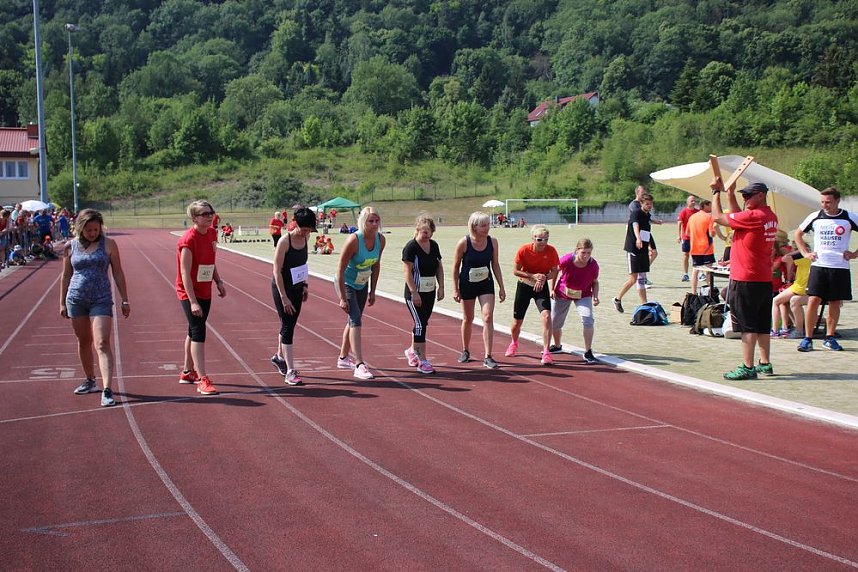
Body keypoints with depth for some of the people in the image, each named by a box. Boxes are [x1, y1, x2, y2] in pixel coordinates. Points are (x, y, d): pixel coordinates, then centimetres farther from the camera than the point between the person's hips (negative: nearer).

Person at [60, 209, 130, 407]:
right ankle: (90, 381, 33)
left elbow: (118, 273, 3)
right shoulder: (70, 247, 4)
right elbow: (66, 276, 13)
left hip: (101, 299, -3)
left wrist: (125, 300, 3)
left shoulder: (108, 244, -2)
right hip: (76, 299, 3)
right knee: (83, 342, 15)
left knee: (102, 344, -14)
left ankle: (107, 390, -21)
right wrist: (62, 303, 13)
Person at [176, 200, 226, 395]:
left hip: (205, 291, 8)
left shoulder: (212, 234, 4)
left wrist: (218, 281, 10)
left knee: (194, 331, 18)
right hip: (189, 293, -8)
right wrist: (193, 302, -26)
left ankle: (188, 372, 31)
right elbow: (185, 273, -22)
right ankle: (202, 380, -15)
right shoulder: (188, 240, -21)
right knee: (198, 333, -13)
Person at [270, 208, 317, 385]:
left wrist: (305, 285, 14)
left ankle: (279, 356, 42)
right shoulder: (284, 242, -21)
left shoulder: (304, 238, 0)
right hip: (282, 288, -7)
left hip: (297, 288, 7)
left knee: (290, 324, 19)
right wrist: (284, 297, -22)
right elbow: (277, 271, -20)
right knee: (288, 326, -8)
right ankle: (290, 372, -8)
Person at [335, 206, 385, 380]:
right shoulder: (353, 240, -28)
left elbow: (376, 266, 5)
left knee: (353, 321, 17)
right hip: (346, 284, -7)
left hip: (362, 285, 7)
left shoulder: (380, 239, -10)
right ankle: (359, 366, -23)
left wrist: (372, 291, 6)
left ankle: (343, 358, 35)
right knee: (355, 320, -18)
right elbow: (340, 269, -24)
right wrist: (343, 298, -24)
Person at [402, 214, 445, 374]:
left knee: (423, 323, 16)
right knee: (420, 324, -9)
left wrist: (441, 287, 6)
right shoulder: (411, 247, -12)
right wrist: (414, 292, -19)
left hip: (430, 291, 7)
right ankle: (422, 361, -6)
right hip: (415, 293, -7)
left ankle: (412, 351, 38)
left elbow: (439, 267, 14)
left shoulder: (434, 245, 8)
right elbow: (407, 271, -16)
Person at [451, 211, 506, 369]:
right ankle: (465, 351, 34)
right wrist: (455, 289, -5)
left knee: (488, 317, -12)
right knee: (468, 319, 13)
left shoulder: (492, 242, -7)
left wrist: (501, 287, 3)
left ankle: (488, 357, -11)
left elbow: (495, 265, 4)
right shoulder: (464, 243, -15)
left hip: (486, 284, 2)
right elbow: (456, 267, -6)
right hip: (467, 285, -1)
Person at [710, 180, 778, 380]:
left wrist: (716, 192, 0)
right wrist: (730, 195, 19)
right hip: (764, 280, 9)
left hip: (745, 281, -9)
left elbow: (718, 217, -11)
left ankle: (747, 367, -4)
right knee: (762, 325, 15)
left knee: (747, 326, -5)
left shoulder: (754, 216, -18)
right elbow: (739, 218, 24)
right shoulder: (771, 217, 9)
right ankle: (765, 364, 22)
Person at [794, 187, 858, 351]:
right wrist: (805, 253, 8)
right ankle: (808, 339, -4)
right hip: (818, 265, 0)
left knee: (835, 303, 5)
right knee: (813, 300, -9)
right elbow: (798, 233, 18)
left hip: (840, 267, 0)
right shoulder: (815, 217, 3)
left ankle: (830, 338, 18)